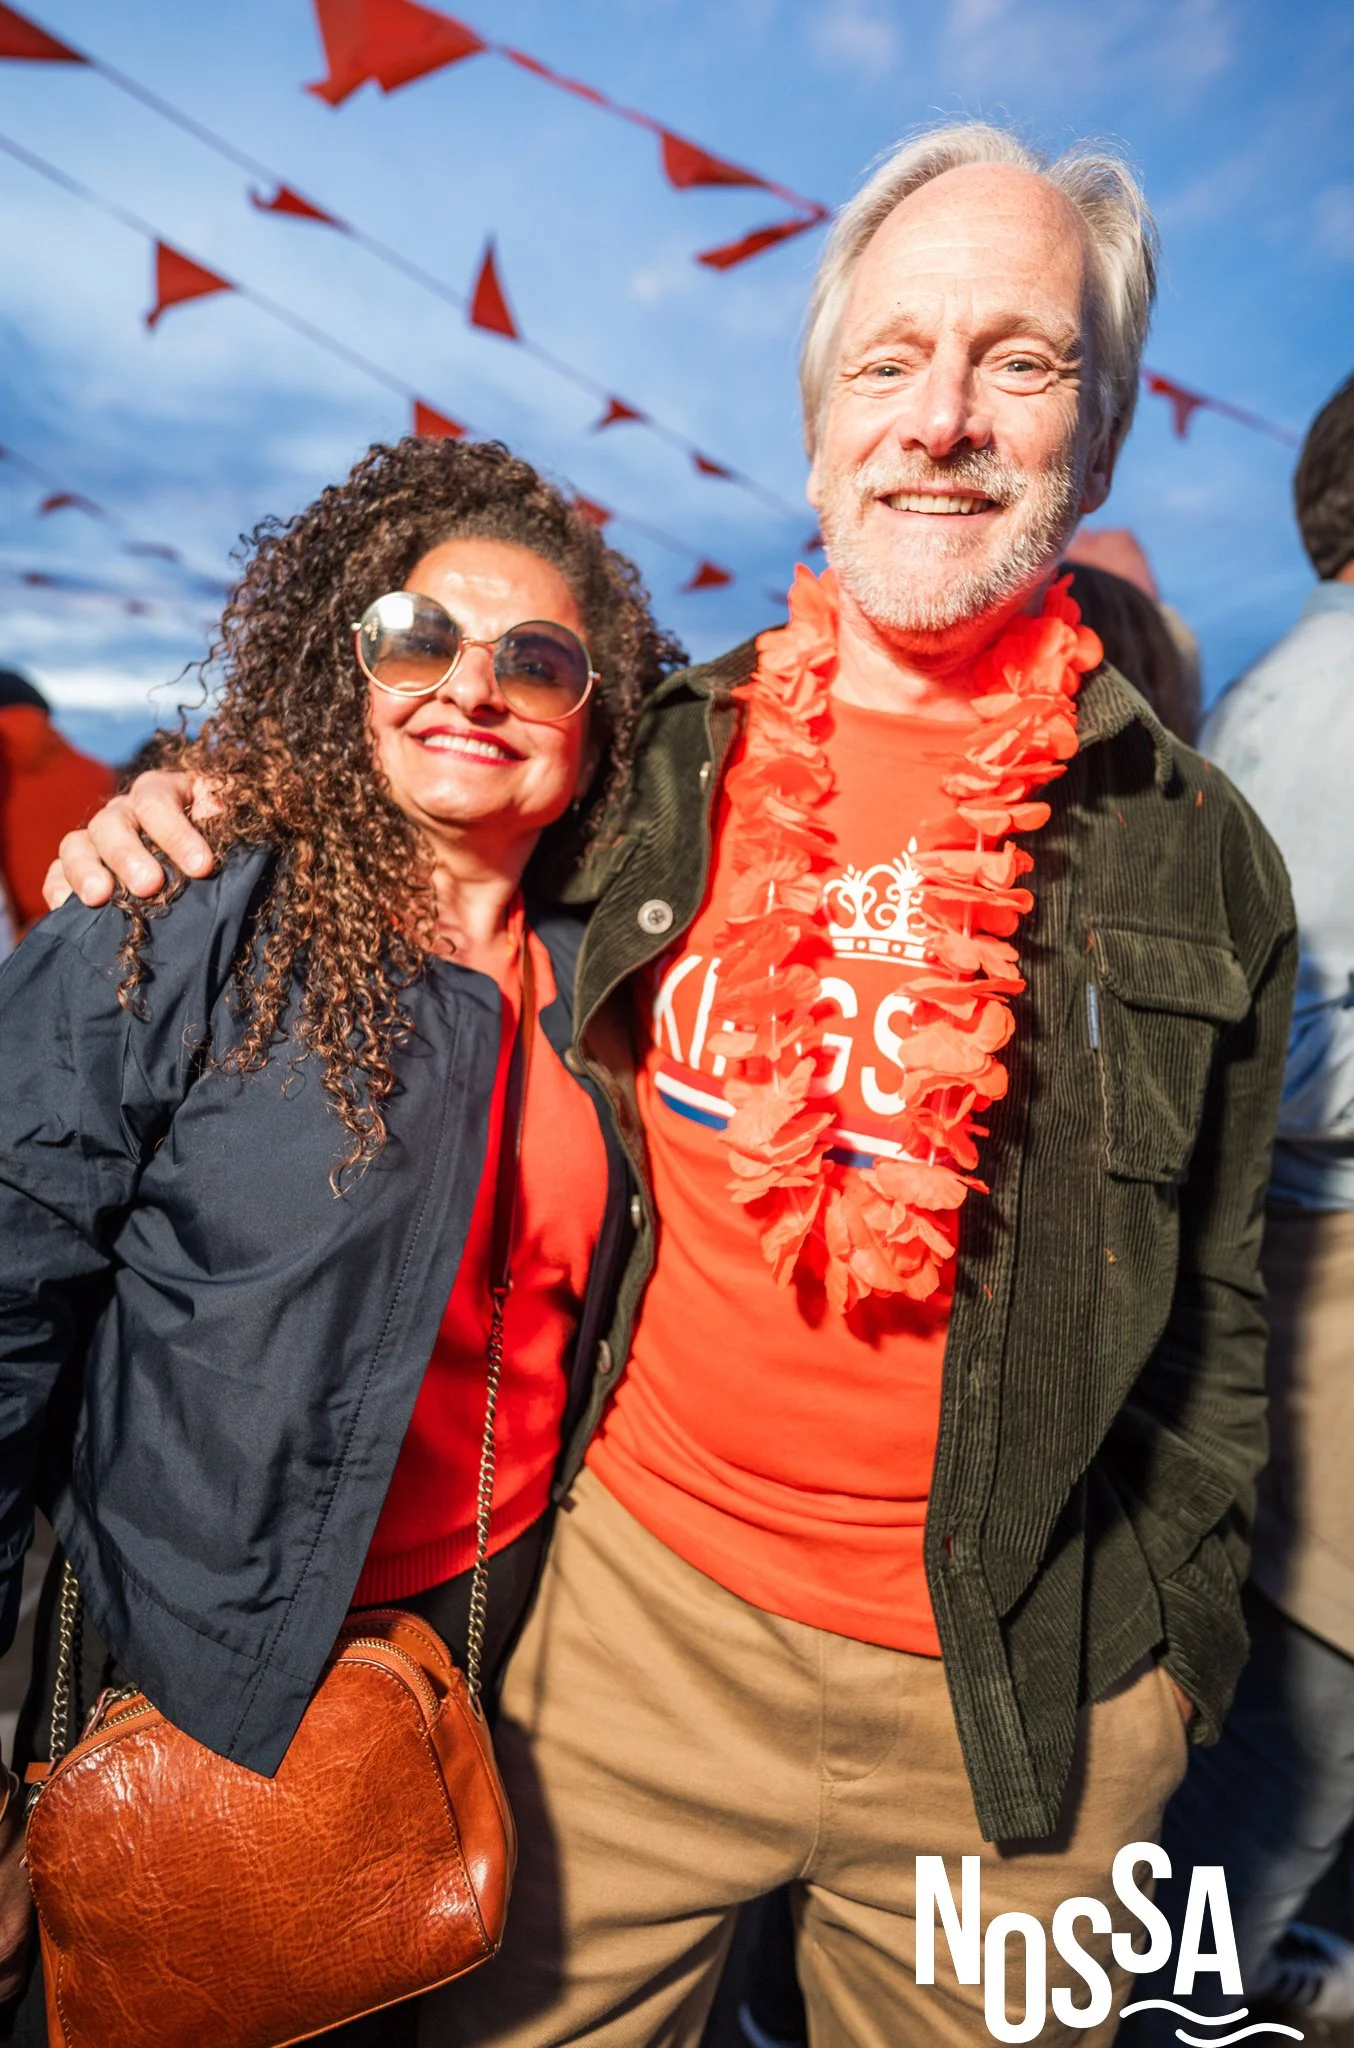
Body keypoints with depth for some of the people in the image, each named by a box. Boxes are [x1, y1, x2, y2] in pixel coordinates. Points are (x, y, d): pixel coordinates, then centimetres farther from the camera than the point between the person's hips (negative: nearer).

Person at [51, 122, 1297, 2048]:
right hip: (637, 1607, 1)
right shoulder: (658, 761, -3)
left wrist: (1183, 1634, 7)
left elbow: (1210, 1300, 4)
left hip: (1018, 1697, 1)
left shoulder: (1193, 853, -4)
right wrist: (201, 807, -3)